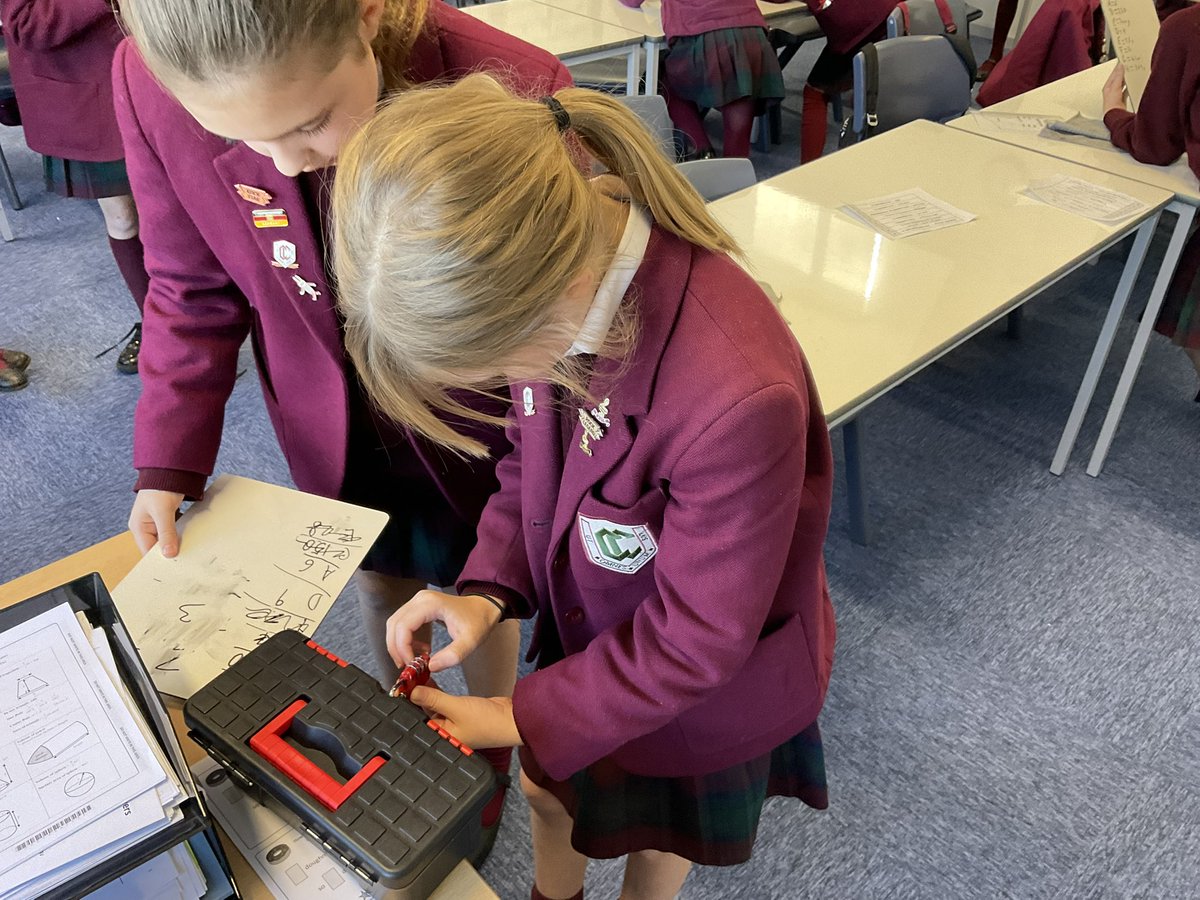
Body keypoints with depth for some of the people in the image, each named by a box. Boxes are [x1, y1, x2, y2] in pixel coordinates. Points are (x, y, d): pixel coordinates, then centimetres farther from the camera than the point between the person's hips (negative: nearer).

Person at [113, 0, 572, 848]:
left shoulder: (511, 93, -33)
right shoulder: (155, 84, -23)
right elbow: (196, 291, -7)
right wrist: (169, 460, -10)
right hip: (338, 428, 3)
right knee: (381, 585, 23)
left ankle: (487, 761, 51)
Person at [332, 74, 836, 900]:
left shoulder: (740, 400, -43)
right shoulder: (544, 282, -21)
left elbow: (696, 639, -27)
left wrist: (523, 720, -18)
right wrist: (487, 590, -16)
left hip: (701, 686, -5)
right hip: (590, 628, 5)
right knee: (549, 785, 30)